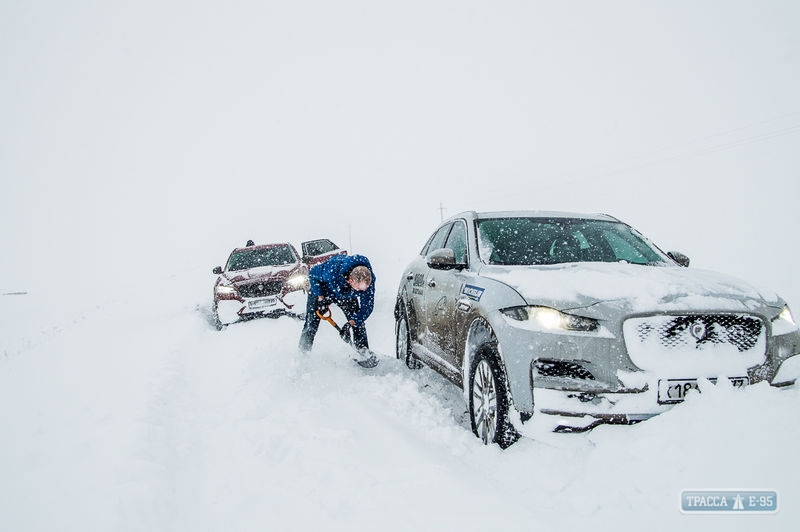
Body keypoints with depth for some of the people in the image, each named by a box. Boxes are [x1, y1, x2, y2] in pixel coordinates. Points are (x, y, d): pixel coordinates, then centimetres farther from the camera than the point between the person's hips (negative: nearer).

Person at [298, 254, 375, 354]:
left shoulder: (369, 279, -35)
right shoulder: (332, 271, -45)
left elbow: (367, 307, -25)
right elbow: (313, 274, -22)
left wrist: (351, 323, -36)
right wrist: (320, 297, -26)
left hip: (347, 295, 3)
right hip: (323, 290, -2)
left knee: (358, 322, -7)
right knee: (311, 324, -7)